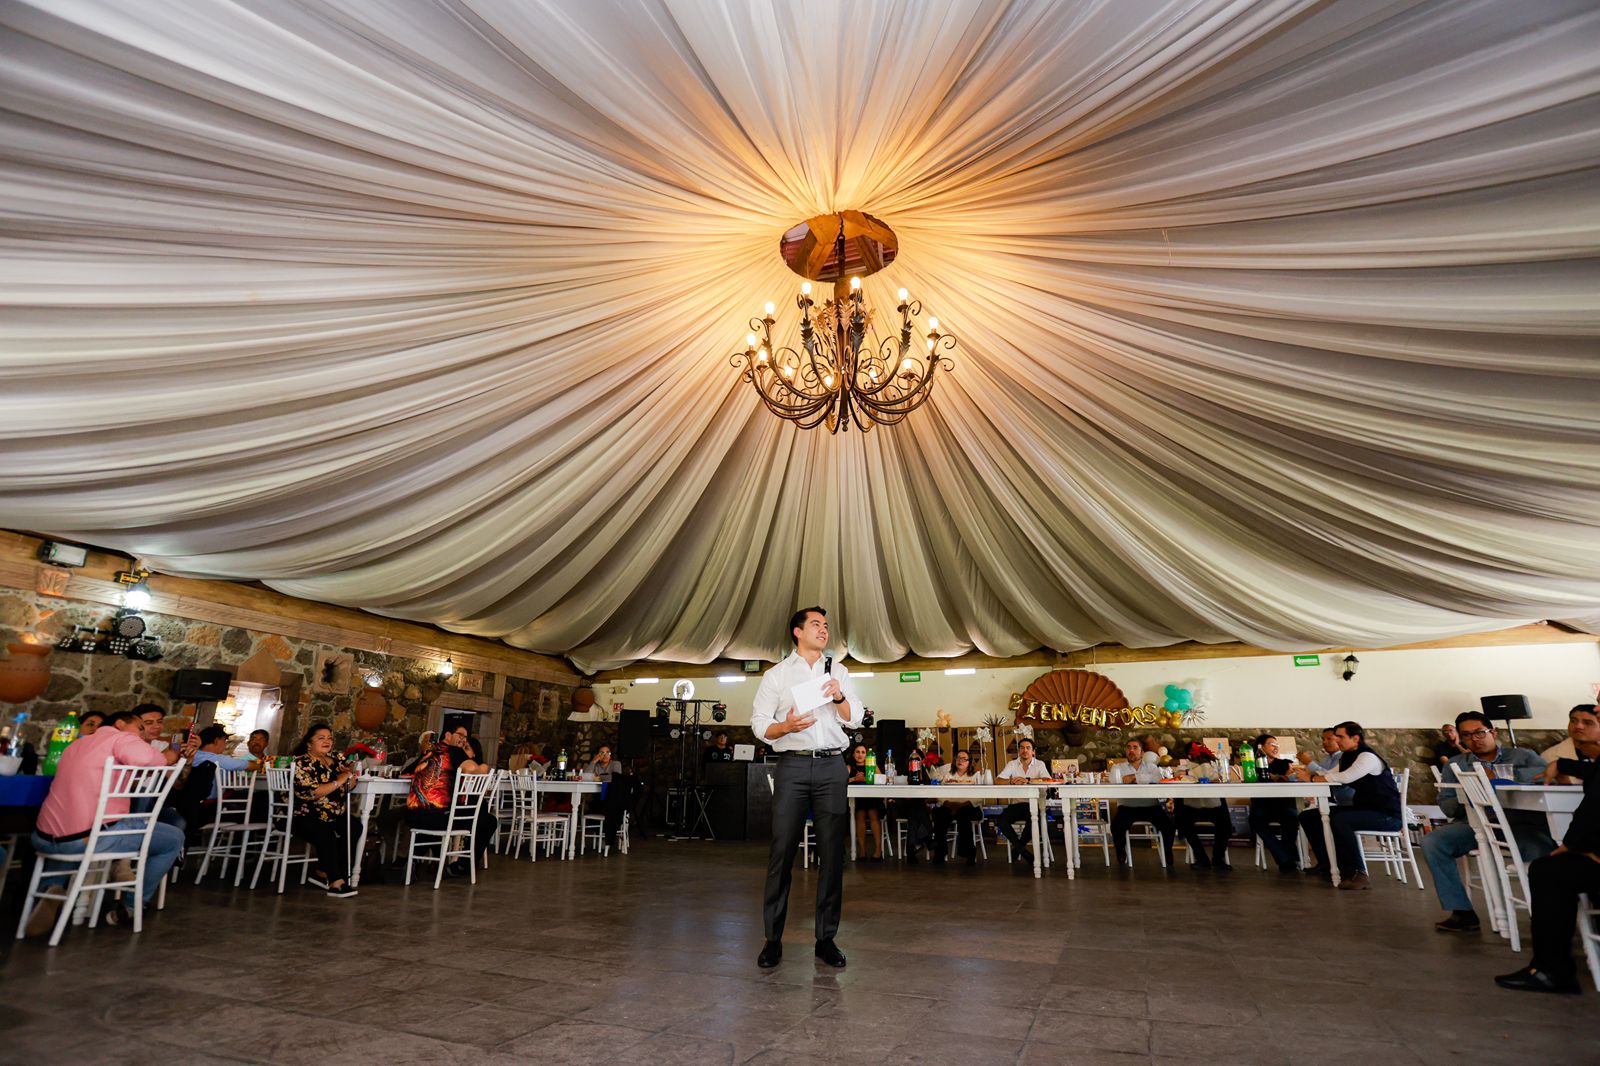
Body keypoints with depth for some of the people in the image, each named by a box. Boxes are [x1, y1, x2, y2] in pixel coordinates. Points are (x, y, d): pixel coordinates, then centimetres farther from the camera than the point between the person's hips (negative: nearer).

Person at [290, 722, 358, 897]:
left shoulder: (334, 760, 12)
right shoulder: (301, 762, -7)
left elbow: (349, 786, 16)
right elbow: (312, 792, -19)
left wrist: (351, 774, -5)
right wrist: (339, 781, -16)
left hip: (333, 817, 6)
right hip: (304, 818, -6)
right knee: (325, 834, -31)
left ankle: (324, 873, -1)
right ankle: (336, 883, -26)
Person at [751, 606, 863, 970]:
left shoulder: (838, 672, 16)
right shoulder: (776, 675, 8)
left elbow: (855, 719, 10)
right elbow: (759, 724, 3)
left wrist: (839, 697, -10)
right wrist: (787, 726, -16)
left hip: (831, 766, 2)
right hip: (792, 765, -2)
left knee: (831, 853, 3)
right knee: (782, 852, -2)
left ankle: (826, 939, 13)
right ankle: (773, 939, 9)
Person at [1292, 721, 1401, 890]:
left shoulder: (1368, 756, -17)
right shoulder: (1347, 756, 12)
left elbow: (1345, 777, -30)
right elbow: (1330, 775, 7)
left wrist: (1311, 778, -21)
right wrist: (1309, 773, -13)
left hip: (1387, 814, -9)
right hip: (1363, 809, 9)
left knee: (1339, 819, -36)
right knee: (1309, 816, 3)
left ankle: (1358, 874, -28)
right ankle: (1326, 863, 13)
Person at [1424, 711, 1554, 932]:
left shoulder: (1522, 756, 15)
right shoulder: (1455, 764, 19)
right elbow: (1446, 805, 11)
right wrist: (1466, 801, -11)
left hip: (1521, 823, -2)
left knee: (1543, 849, -36)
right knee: (1432, 842, -24)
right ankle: (1462, 913, -15)